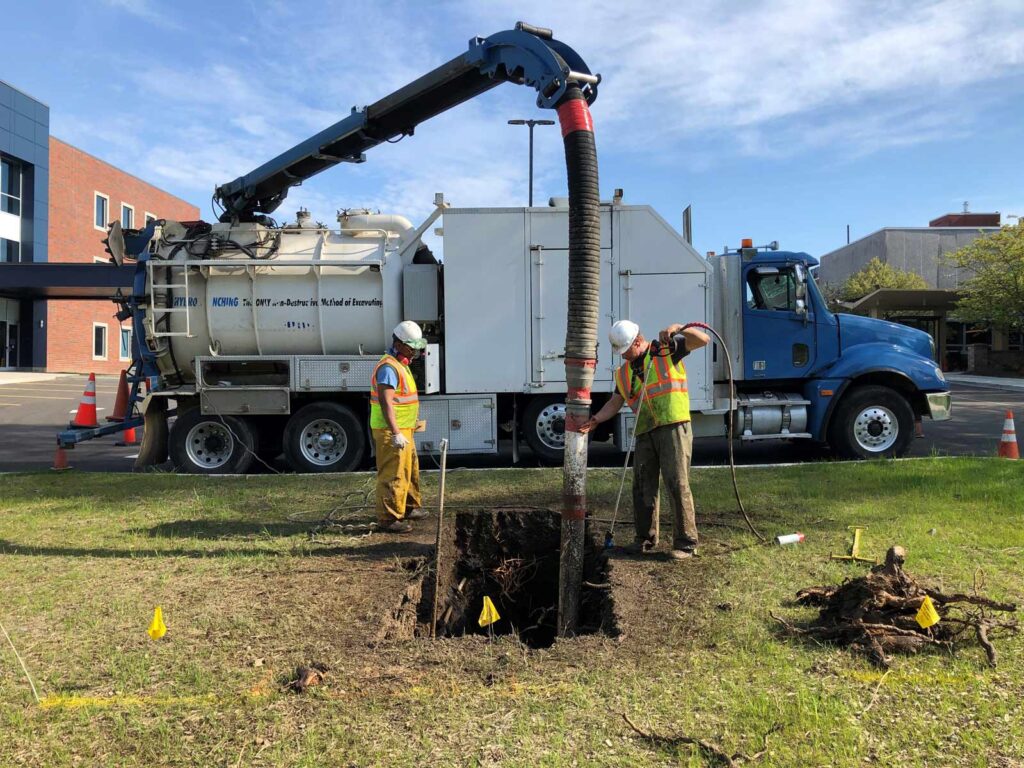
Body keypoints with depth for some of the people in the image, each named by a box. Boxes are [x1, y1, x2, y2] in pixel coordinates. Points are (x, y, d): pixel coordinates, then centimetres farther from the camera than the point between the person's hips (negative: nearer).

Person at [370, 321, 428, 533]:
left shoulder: (401, 365, 16)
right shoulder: (389, 368, -18)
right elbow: (386, 403, -26)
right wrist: (396, 433, -31)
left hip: (403, 430, 11)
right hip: (391, 432, -11)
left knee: (410, 470, 21)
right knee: (392, 475, -7)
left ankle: (410, 507, 36)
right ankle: (387, 519, -1)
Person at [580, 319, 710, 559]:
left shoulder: (667, 350, 3)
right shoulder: (623, 373, 17)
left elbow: (703, 339, -4)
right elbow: (615, 403, 16)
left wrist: (677, 329, -18)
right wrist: (596, 419, 1)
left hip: (674, 427, -5)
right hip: (645, 433, 6)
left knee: (677, 484, -8)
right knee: (643, 487, 8)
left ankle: (685, 542, 0)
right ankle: (645, 539, 21)